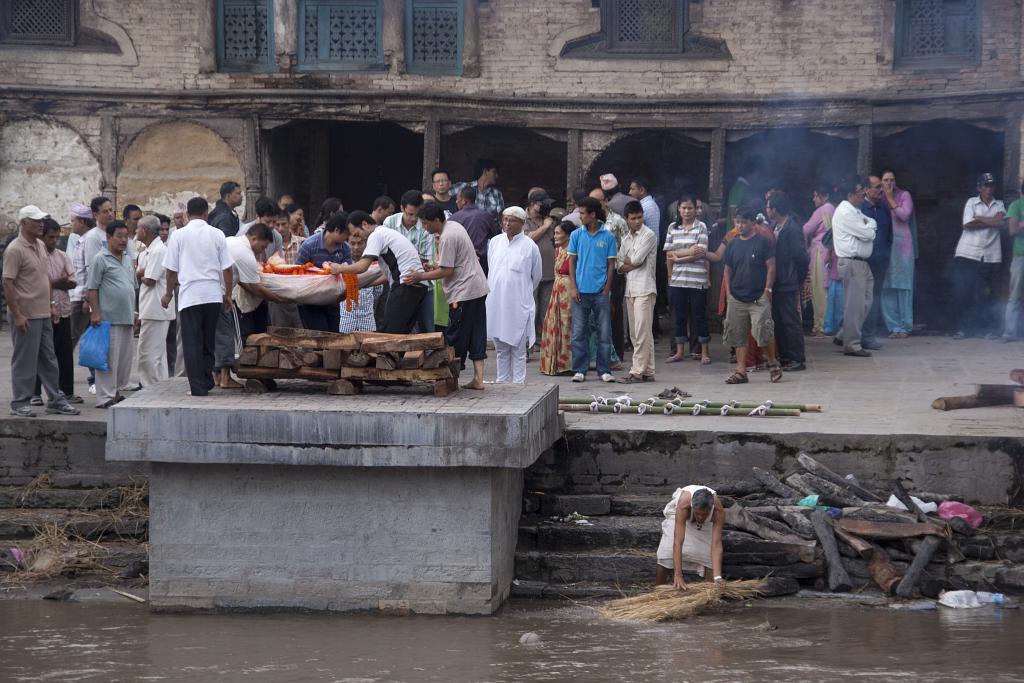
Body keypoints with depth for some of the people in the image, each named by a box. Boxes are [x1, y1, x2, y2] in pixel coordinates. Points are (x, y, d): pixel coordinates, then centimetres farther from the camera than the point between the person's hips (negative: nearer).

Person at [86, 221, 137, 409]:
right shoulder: (101, 259, -7)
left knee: (125, 358, 11)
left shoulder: (127, 259, 17)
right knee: (109, 357, -8)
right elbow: (92, 288, -10)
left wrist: (133, 313, 22)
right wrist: (95, 313, -15)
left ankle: (116, 391, 21)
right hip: (109, 318, -8)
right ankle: (105, 397, -6)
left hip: (127, 318, 8)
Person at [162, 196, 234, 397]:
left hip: (189, 295, -2)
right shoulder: (217, 235, 4)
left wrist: (168, 294, 15)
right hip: (213, 294, 3)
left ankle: (198, 386, -4)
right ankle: (207, 382, 19)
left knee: (192, 343, 1)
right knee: (209, 341, 15)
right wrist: (228, 294, 15)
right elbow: (227, 268, 5)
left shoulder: (179, 235, -1)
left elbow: (172, 269, 2)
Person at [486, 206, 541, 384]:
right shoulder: (495, 242, 8)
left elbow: (536, 276, 7)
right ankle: (502, 381, 19)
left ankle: (519, 383, 3)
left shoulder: (529, 246, -4)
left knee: (518, 349, 0)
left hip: (518, 305, -4)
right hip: (496, 303, 4)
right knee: (500, 348, 11)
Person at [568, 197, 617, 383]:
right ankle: (579, 370, 10)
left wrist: (607, 289, -3)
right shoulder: (576, 235, 4)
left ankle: (604, 370, 9)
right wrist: (573, 287, -2)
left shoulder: (608, 237, 0)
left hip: (600, 291, -1)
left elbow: (611, 264, 3)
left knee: (604, 333, 2)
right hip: (581, 291, 1)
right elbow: (572, 262, 6)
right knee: (579, 332, 3)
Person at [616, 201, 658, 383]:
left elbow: (636, 259, -13)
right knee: (635, 333, 7)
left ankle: (637, 372, -12)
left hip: (644, 289, -8)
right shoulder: (626, 238, 17)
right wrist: (632, 264, -5)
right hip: (630, 290, 8)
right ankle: (648, 371, 11)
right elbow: (619, 266, 12)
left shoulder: (649, 235, -5)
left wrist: (625, 260, 6)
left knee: (642, 332, -10)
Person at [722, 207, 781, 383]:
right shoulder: (733, 245, 11)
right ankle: (741, 371, 8)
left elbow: (771, 267, -3)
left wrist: (767, 290, -8)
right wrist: (728, 293, 6)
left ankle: (773, 362, 9)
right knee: (738, 336, 4)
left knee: (763, 332, -12)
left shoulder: (763, 242, -2)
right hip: (737, 299, 5)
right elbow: (727, 271, 15)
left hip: (759, 298, -5)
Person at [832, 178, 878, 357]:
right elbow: (868, 234, -17)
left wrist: (867, 224, -4)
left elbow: (872, 225, 16)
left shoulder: (854, 211, 18)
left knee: (865, 302, 13)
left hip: (861, 262, 10)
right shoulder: (845, 213, -16)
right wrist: (868, 227, 3)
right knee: (855, 304, -6)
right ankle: (851, 344, -1)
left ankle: (844, 337, 20)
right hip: (851, 263, -10)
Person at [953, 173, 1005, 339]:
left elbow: (1001, 221, -7)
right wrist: (990, 222, -5)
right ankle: (962, 328, 0)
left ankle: (981, 328, 7)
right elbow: (968, 224, -8)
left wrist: (980, 219, -6)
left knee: (985, 294, 0)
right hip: (967, 253, -2)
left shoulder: (999, 205, 14)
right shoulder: (971, 202, 7)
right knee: (963, 292, -5)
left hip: (991, 255, 2)